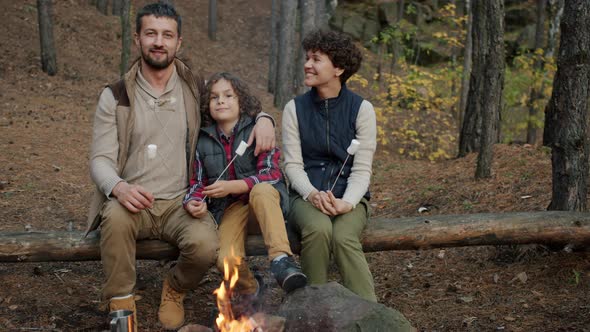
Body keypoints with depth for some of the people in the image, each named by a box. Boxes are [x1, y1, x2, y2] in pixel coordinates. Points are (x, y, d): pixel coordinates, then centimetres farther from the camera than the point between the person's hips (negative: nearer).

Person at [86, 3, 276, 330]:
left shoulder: (197, 88, 6)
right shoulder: (115, 96, 2)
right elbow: (100, 159, -3)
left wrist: (263, 119, -8)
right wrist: (119, 187, -27)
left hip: (182, 202, 1)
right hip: (132, 202, -1)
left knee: (206, 245, -30)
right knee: (116, 215, -36)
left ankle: (174, 290, 7)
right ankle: (121, 304, -15)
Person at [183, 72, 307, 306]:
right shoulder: (203, 141, 11)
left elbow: (271, 174, -10)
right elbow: (198, 183, 14)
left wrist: (232, 186, -21)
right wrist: (193, 203, -10)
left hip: (264, 203, -2)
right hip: (228, 209, 2)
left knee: (261, 191, -40)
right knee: (228, 261, -29)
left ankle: (281, 260, -46)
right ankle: (250, 292, 4)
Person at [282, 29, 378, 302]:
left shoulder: (361, 109, 2)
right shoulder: (295, 108, 6)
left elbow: (362, 170, -3)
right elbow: (292, 164, 1)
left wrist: (346, 203, -21)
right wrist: (312, 194, -20)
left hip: (349, 198, -1)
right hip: (307, 196, 1)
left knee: (343, 237, -33)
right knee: (318, 228, -34)